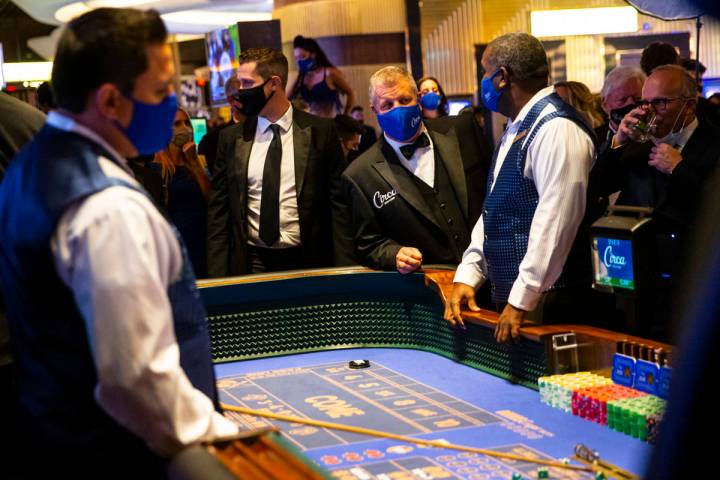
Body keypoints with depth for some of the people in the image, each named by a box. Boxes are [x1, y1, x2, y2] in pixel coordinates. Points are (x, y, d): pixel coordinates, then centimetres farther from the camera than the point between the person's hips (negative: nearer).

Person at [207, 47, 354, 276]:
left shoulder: (321, 131, -1)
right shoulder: (231, 138, 5)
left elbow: (338, 203, 0)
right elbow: (219, 210, 6)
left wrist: (343, 270, -8)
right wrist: (217, 274, -2)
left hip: (307, 260, -1)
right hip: (250, 263, 2)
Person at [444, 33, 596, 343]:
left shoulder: (557, 130, -16)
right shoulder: (516, 129, 16)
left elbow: (556, 221, -22)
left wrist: (521, 302, -22)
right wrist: (467, 277, 10)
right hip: (507, 297, 9)